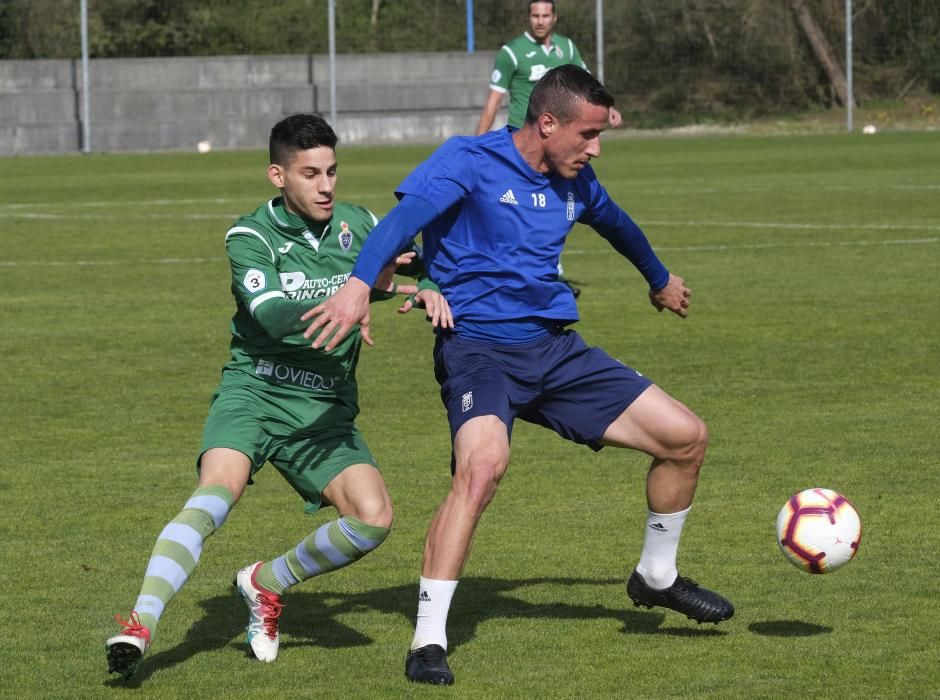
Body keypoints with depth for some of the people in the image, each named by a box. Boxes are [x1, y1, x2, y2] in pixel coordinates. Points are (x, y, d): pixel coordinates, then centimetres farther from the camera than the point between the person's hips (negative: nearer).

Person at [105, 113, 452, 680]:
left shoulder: (357, 226, 7)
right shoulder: (250, 236, -6)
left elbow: (422, 261, 23)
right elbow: (273, 316, -22)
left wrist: (430, 290, -2)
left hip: (326, 410, 4)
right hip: (254, 393, -4)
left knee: (374, 517, -18)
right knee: (217, 493, -31)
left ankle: (266, 584, 7)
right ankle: (141, 625, -38)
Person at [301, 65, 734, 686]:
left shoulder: (574, 183, 11)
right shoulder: (470, 162, -10)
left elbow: (615, 223, 33)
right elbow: (408, 214, -27)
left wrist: (660, 279, 51)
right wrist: (360, 283, -45)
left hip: (556, 351, 7)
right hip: (479, 349, -7)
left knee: (687, 436, 4)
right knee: (484, 465, -35)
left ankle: (657, 575, 29)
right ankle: (428, 640, -29)